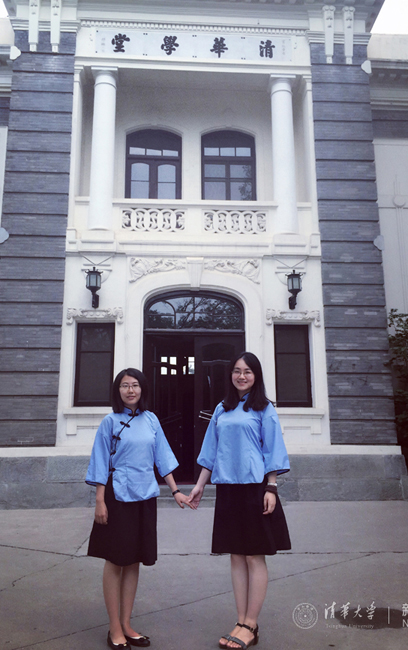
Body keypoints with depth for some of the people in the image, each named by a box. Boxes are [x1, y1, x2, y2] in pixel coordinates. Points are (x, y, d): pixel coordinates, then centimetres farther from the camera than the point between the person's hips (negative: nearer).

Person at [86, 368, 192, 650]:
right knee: (115, 562, 4)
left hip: (144, 497, 4)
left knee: (133, 562, 11)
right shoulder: (111, 421, -4)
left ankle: (126, 624, 24)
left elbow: (162, 456, 9)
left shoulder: (151, 420, 5)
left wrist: (175, 491, 6)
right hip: (118, 497, -4)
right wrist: (100, 501, -8)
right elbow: (101, 463, -3)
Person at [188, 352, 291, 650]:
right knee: (237, 557, 10)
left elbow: (272, 450, -4)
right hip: (227, 489, 5)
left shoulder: (263, 409, -1)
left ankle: (250, 626, 12)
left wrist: (271, 488, -11)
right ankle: (241, 623, 19)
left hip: (254, 488, -5)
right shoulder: (222, 410, 11)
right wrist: (200, 485, 13)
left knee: (255, 557, 2)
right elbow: (211, 451, 15)